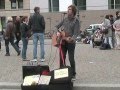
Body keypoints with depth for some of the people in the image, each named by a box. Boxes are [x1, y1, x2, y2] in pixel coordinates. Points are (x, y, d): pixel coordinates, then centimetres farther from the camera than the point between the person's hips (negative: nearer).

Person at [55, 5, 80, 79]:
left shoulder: (76, 21, -6)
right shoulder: (65, 19, 11)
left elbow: (76, 32, -16)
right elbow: (57, 26, 20)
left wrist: (72, 38, -33)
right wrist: (57, 32, 1)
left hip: (71, 42, -5)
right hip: (63, 41, 5)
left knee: (71, 59, -2)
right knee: (61, 58, 7)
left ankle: (73, 74, 12)